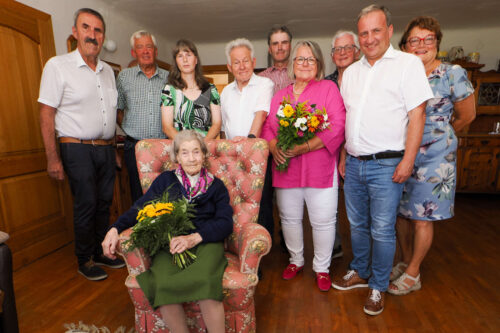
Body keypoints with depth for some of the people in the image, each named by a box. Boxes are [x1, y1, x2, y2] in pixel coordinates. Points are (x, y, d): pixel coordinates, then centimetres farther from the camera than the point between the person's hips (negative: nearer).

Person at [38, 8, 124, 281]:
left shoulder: (108, 71, 14)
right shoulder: (57, 66, -3)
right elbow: (46, 114, -7)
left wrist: (113, 149, 14)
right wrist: (52, 158, -12)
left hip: (105, 148, 5)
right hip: (77, 148, -5)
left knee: (104, 203, 10)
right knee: (86, 204, -2)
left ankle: (102, 253, 25)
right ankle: (84, 261, 16)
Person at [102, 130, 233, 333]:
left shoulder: (216, 185, 12)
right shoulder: (166, 180, 16)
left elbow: (225, 223, 0)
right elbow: (140, 208, 9)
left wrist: (194, 238, -16)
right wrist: (115, 228, -10)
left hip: (206, 242, -1)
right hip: (170, 244, 1)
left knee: (204, 282, -33)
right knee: (163, 286, -30)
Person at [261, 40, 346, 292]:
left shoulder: (328, 88, 2)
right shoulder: (281, 95, 16)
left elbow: (337, 127, -10)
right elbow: (267, 125, 11)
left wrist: (304, 147, -18)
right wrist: (274, 147, -10)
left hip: (320, 168, -3)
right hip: (285, 168, 4)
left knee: (323, 220, 4)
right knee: (289, 218, 14)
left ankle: (321, 268, 28)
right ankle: (296, 260, 37)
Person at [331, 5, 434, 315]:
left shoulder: (408, 63, -2)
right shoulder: (351, 71, 14)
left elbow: (417, 115, -8)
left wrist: (407, 161, -15)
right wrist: (343, 157, 12)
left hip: (386, 165, -5)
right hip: (353, 164, 5)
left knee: (382, 230, 3)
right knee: (357, 225, 16)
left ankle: (378, 287, 24)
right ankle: (360, 273, 35)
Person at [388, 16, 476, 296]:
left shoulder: (453, 74, -5)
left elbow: (467, 116, 5)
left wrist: (437, 136, 13)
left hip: (434, 158, -4)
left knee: (422, 218, 4)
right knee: (401, 213, 12)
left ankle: (412, 275, 22)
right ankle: (406, 263, 33)